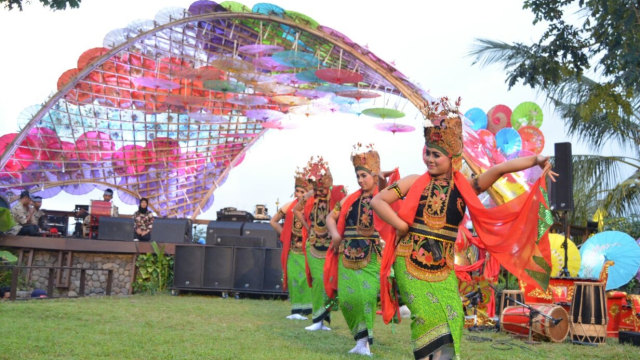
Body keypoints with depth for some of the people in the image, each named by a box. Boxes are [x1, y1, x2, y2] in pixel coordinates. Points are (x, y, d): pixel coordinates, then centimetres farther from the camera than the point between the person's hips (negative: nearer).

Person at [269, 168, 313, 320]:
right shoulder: (289, 207, 3)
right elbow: (273, 221, 15)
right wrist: (285, 234, 9)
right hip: (292, 249, 3)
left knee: (305, 278, -6)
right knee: (293, 278, 3)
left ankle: (305, 308, 4)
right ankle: (297, 309, 12)